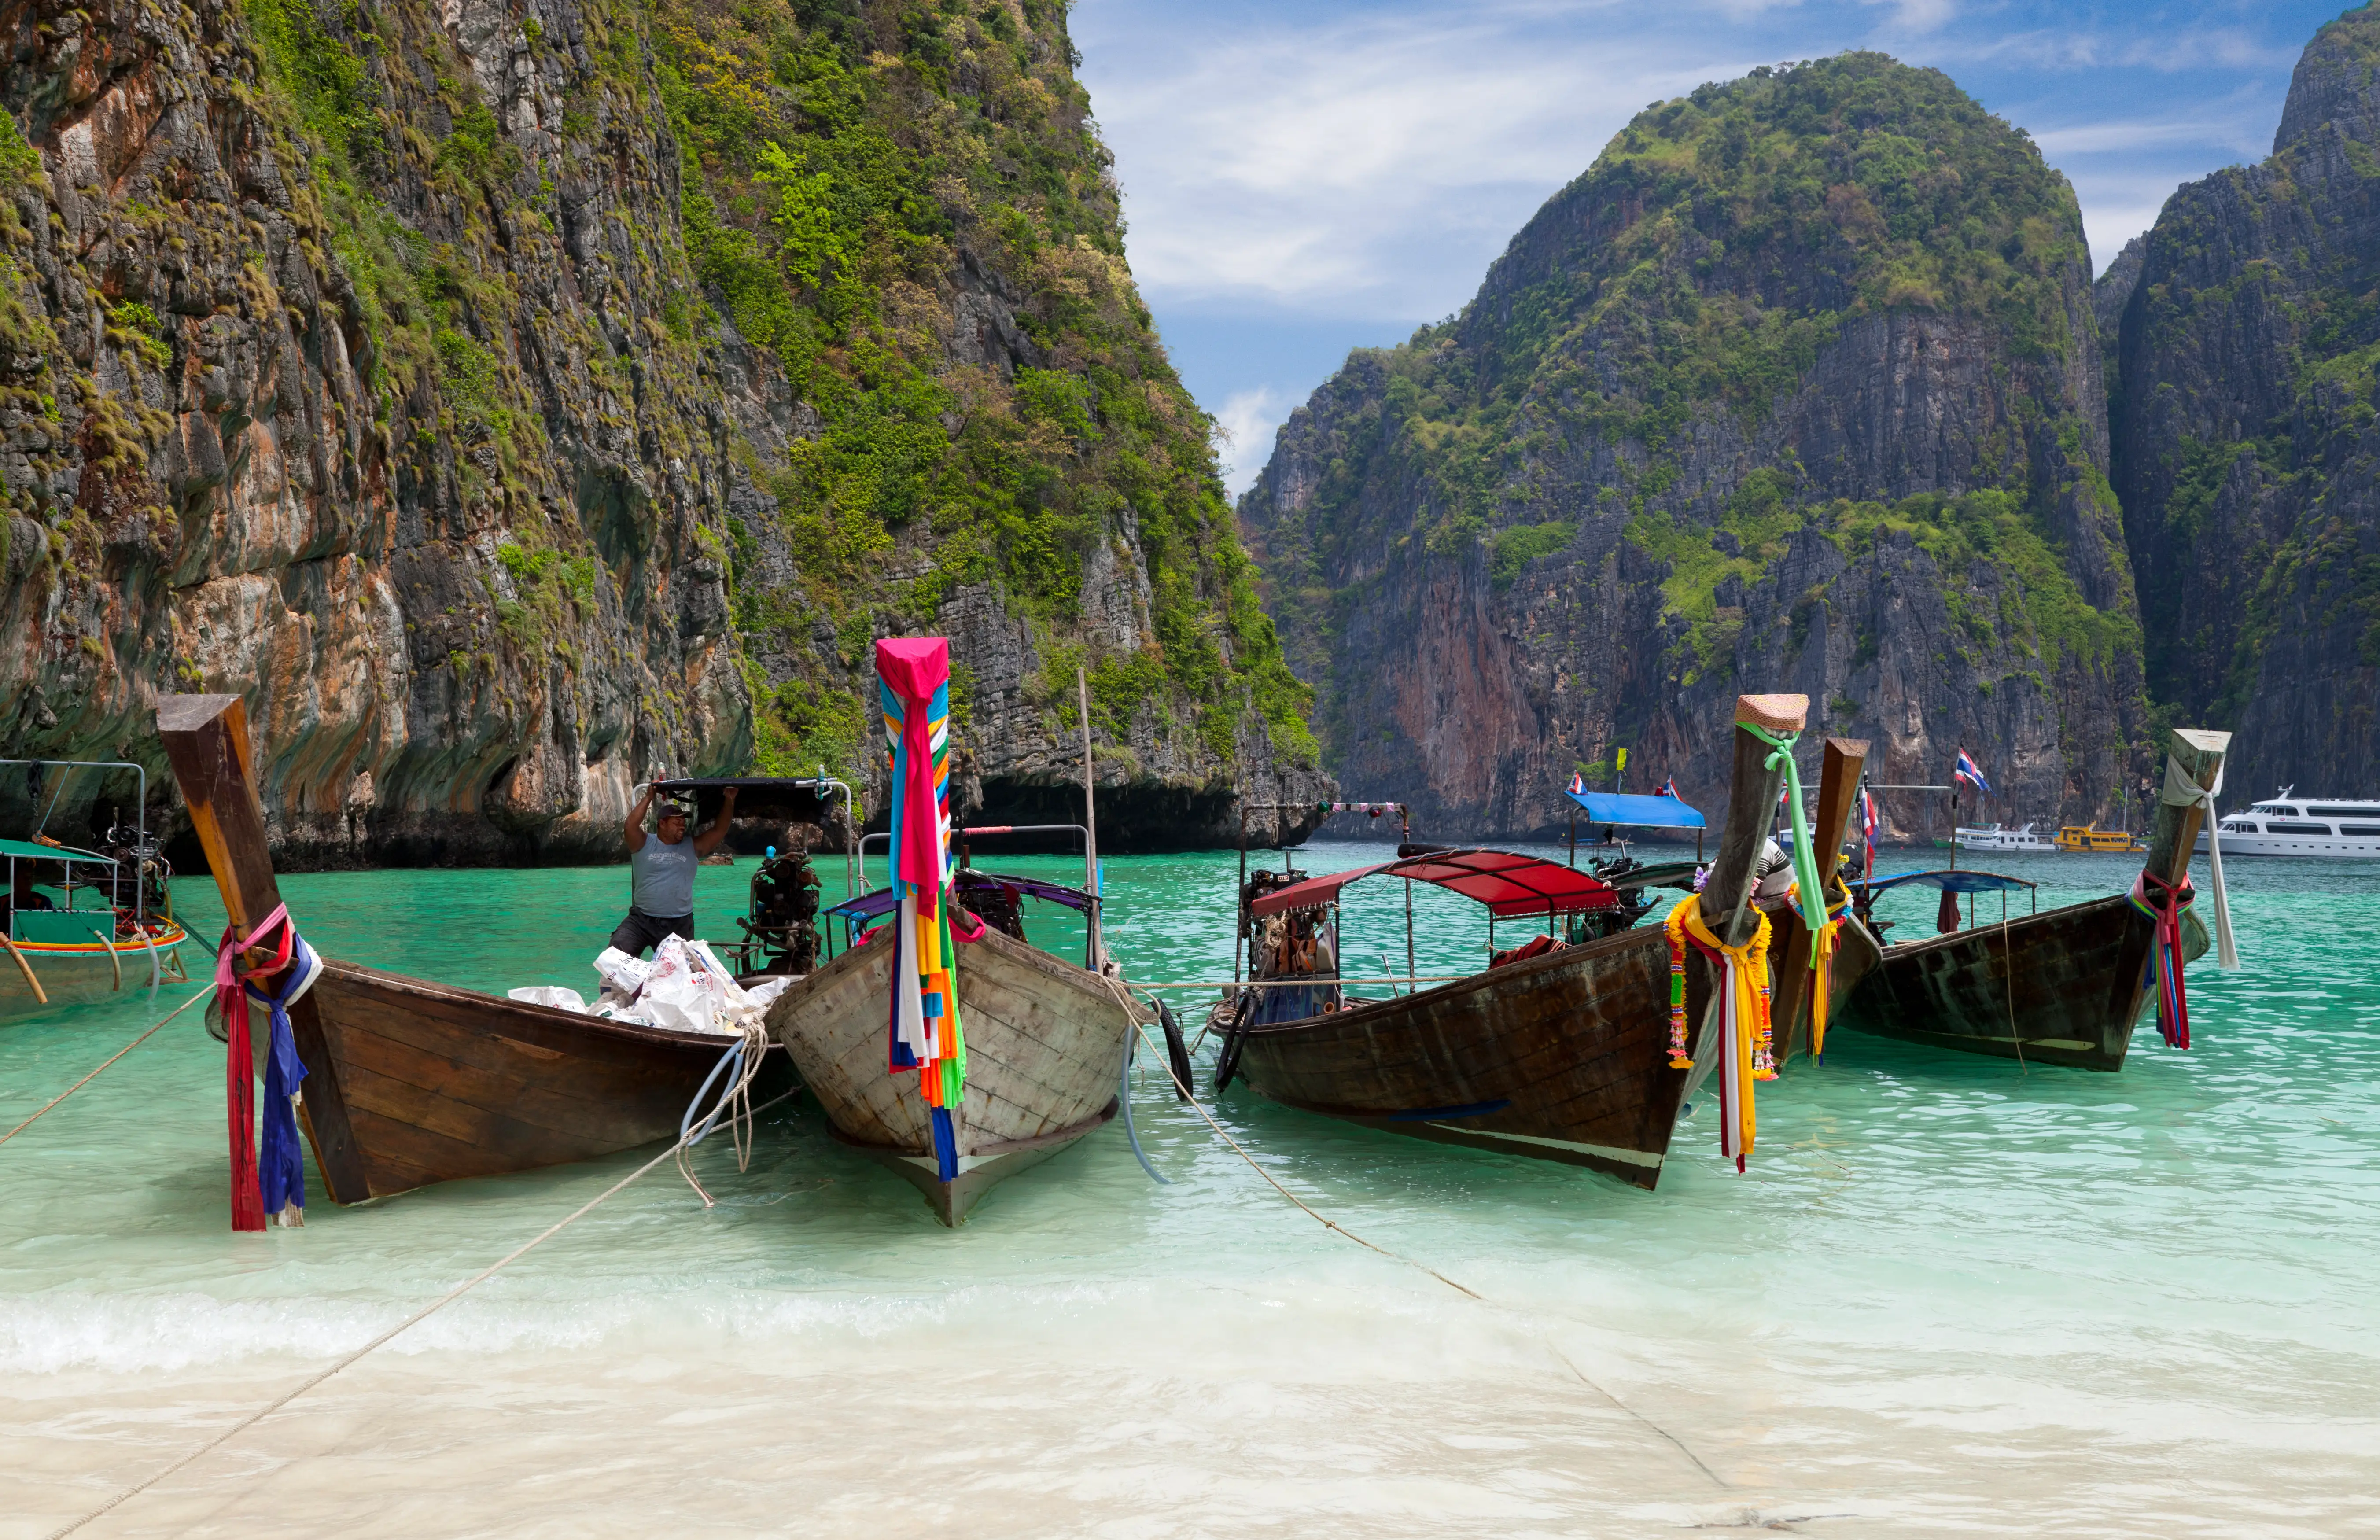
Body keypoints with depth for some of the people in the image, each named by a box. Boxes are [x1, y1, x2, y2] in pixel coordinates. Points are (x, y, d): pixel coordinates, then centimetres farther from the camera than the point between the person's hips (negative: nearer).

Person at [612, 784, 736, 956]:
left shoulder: (692, 848, 7)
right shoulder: (644, 844, 1)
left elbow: (719, 830, 3)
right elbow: (632, 825, -16)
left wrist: (729, 801, -5)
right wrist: (648, 798, -13)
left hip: (680, 925, 2)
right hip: (641, 920, -2)